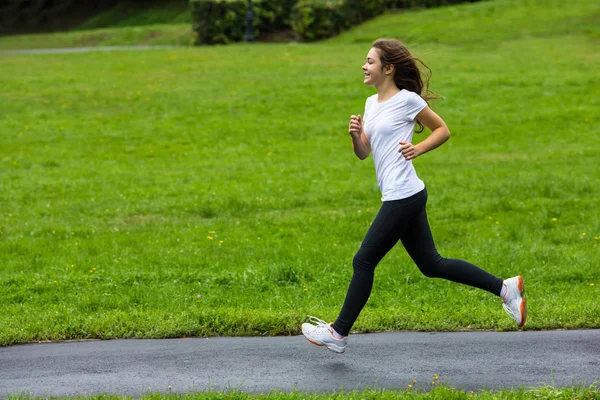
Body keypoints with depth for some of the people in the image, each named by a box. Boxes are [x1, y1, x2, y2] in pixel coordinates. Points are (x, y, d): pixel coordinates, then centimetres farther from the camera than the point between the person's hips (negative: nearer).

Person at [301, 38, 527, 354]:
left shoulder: (407, 100, -8)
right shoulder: (372, 103, 15)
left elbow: (442, 130, 0)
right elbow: (363, 153, 15)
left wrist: (417, 149, -14)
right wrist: (355, 135, -4)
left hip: (404, 196, -9)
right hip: (400, 198, 9)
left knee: (364, 261, -2)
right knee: (431, 265, 11)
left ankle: (339, 334, 8)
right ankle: (504, 288, 16)